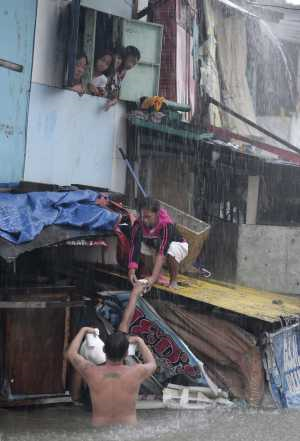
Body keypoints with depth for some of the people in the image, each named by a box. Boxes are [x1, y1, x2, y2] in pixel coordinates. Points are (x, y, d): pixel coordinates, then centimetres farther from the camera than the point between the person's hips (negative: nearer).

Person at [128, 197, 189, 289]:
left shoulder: (167, 225, -38)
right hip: (153, 245, 4)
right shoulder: (139, 224, -27)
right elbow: (134, 248, -36)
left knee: (171, 253, -39)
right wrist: (131, 272, -49)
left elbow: (161, 252, -46)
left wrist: (154, 277, -54)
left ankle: (173, 281, -11)